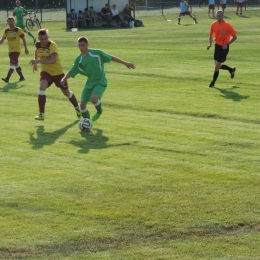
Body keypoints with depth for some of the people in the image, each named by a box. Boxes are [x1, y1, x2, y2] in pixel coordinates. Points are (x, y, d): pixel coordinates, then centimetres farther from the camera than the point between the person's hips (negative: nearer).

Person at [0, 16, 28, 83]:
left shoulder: (18, 30, -7)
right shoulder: (6, 31, 9)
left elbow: (23, 39, -3)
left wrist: (26, 49, -4)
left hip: (16, 50, -7)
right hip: (10, 50, 7)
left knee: (12, 64, -16)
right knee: (16, 65, 15)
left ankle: (7, 78, -24)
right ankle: (22, 77, 30)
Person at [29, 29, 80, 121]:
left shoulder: (52, 45, -25)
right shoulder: (38, 45, -6)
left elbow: (53, 59, -41)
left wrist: (38, 61, -43)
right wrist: (35, 63, 24)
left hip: (57, 72, -3)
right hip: (46, 72, 3)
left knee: (66, 92, 13)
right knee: (42, 86, -26)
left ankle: (77, 108, 44)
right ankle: (41, 114, -21)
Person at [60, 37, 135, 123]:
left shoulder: (96, 53, -8)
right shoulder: (78, 60, 3)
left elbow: (111, 58, -3)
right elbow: (71, 72, 6)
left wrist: (125, 63, -6)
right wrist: (64, 79, -14)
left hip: (100, 82, -5)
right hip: (90, 82, 5)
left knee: (93, 98, -30)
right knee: (82, 104, -2)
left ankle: (99, 111, 3)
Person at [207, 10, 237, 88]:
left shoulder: (227, 26, -17)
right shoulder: (214, 25, -1)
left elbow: (235, 37, -12)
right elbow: (211, 35, 15)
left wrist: (227, 44, -21)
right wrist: (210, 44, -1)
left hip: (224, 47, -6)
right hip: (217, 46, 6)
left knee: (217, 66, -7)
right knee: (218, 66, 11)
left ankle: (213, 82, 9)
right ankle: (231, 69, 38)